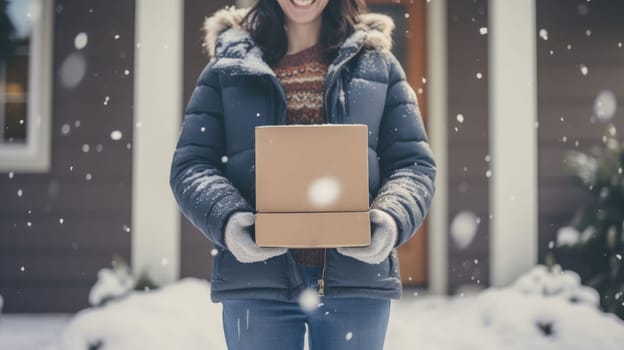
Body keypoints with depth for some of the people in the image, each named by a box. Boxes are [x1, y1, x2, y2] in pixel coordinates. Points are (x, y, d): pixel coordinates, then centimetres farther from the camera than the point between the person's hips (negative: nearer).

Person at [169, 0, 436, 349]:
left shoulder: (378, 65, 13)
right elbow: (190, 165, 5)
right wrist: (226, 218, -17)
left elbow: (414, 163, 7)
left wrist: (392, 218, -15)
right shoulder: (229, 66, 11)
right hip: (256, 280, 0)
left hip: (356, 278, 1)